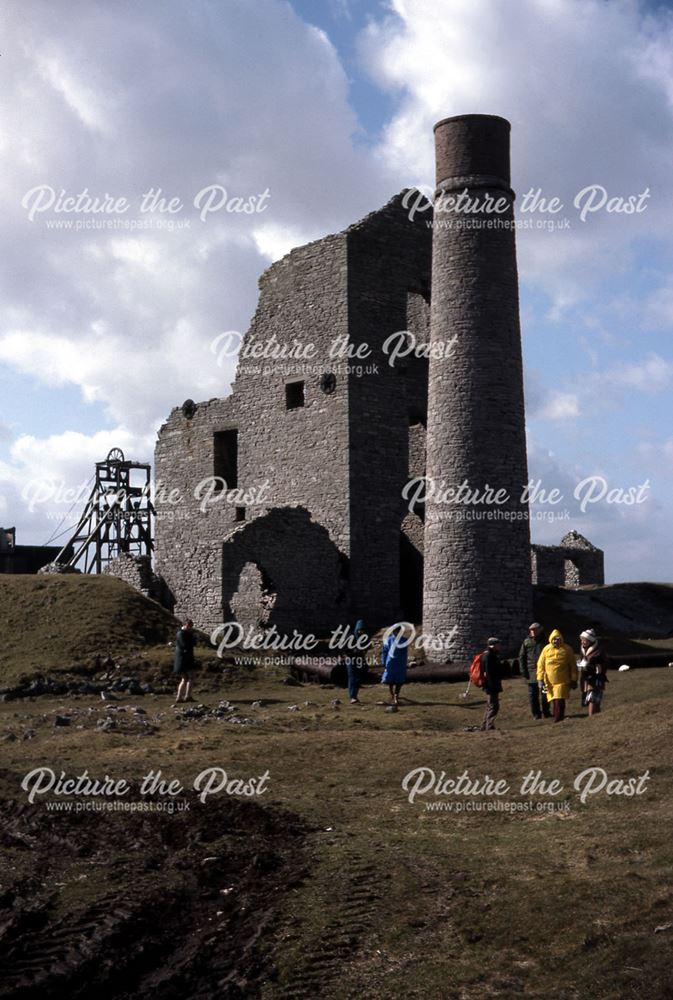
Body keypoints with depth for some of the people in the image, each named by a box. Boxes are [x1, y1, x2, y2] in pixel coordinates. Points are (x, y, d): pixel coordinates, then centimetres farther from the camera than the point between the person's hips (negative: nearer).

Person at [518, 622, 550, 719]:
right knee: (533, 694, 3)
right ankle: (536, 714, 10)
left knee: (544, 693, 6)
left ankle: (546, 712, 18)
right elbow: (521, 657, 7)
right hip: (531, 672, 0)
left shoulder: (544, 641, 5)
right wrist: (523, 670, -1)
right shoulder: (526, 642, 5)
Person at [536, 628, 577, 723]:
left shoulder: (567, 649, -1)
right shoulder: (546, 649, 1)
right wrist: (540, 679, -1)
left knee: (559, 700, -10)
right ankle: (555, 715, 24)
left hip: (562, 681, -2)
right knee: (554, 700, 8)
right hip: (549, 681, 2)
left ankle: (558, 717, -4)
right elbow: (540, 665, 4)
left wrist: (573, 680, 3)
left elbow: (573, 666, 4)